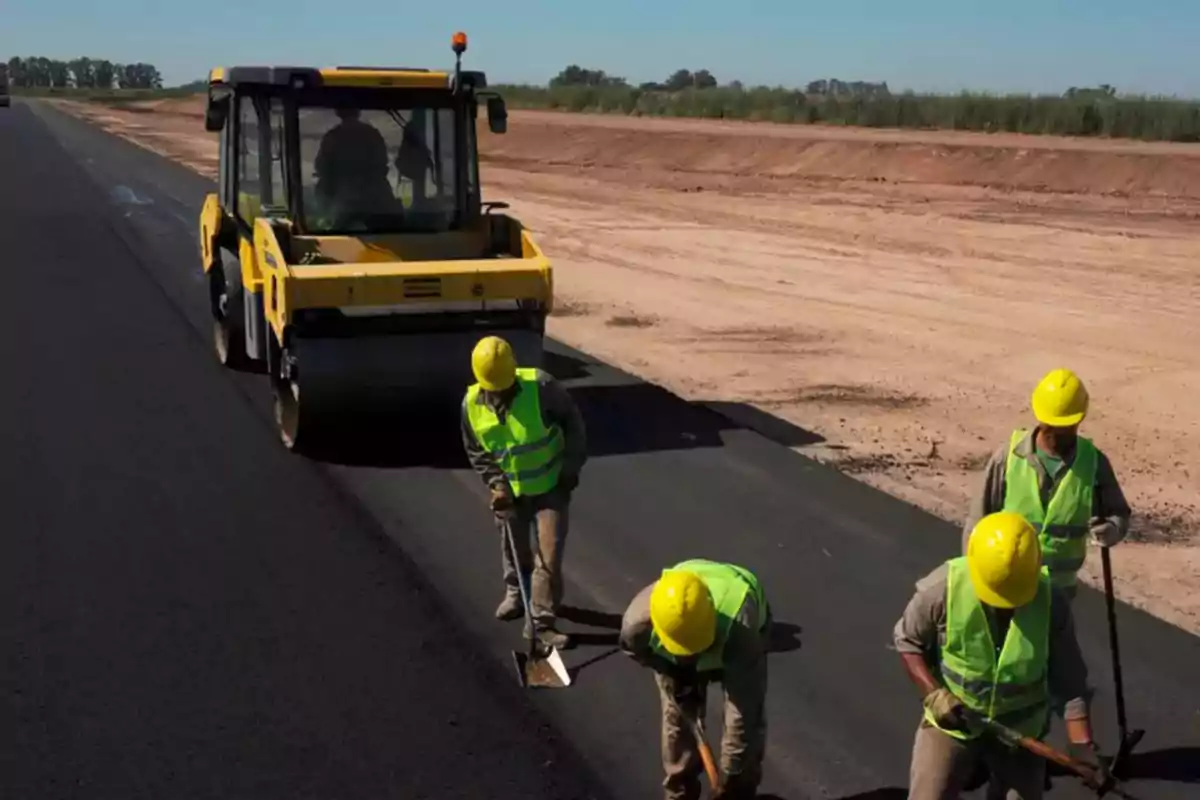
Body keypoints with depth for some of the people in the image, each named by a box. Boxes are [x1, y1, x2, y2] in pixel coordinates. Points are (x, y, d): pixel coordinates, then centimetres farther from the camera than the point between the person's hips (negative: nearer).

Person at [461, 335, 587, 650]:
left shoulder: (541, 387, -23)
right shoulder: (471, 403, -13)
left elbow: (572, 421, -11)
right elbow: (475, 451, 1)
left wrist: (572, 467, -11)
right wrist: (496, 483, -10)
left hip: (551, 486, -3)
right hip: (510, 491, 3)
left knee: (549, 554, -6)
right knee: (515, 549, 21)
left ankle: (541, 622, 1)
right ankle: (515, 593, 47)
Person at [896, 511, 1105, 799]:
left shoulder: (1051, 603, -20)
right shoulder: (943, 587, -24)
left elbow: (1069, 680, -11)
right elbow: (907, 640, -8)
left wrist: (1082, 745, -16)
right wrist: (933, 693, -20)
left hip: (1020, 729, 2)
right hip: (951, 719, -1)